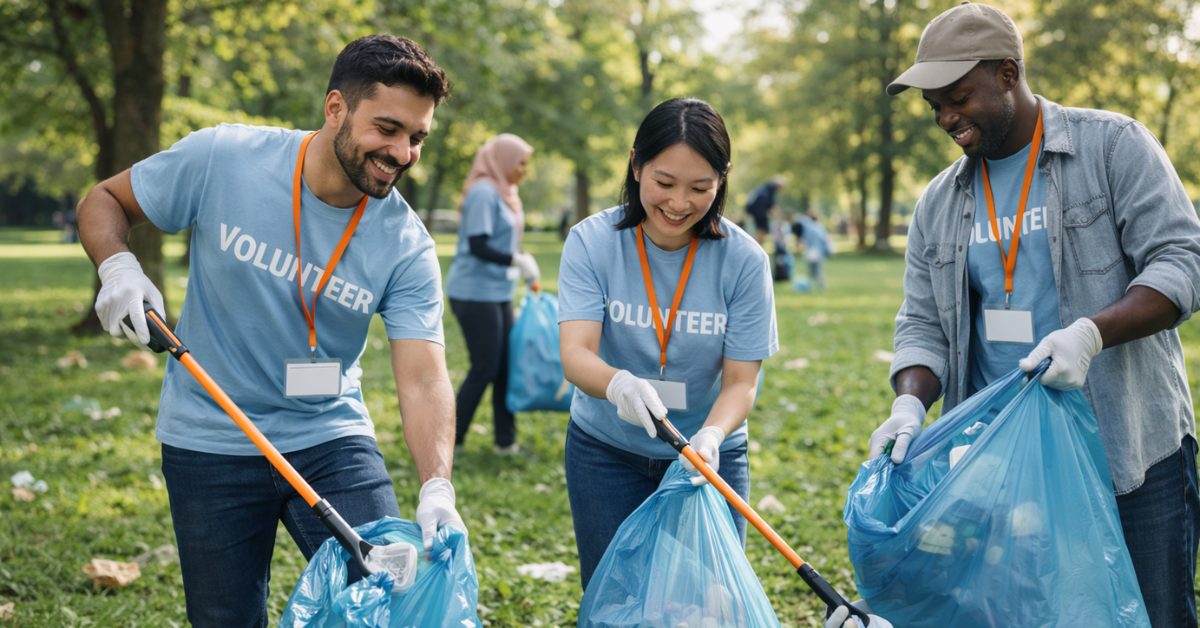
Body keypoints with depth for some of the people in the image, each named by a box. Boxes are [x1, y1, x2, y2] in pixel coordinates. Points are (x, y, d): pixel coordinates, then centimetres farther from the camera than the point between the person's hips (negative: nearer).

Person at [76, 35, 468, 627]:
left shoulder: (407, 248, -13)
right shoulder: (221, 157, -14)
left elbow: (423, 380, -19)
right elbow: (103, 202, 2)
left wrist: (436, 487, -35)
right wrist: (117, 267, -20)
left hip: (332, 440, 1)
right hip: (210, 442, 0)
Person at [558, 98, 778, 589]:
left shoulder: (744, 260, -13)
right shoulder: (592, 242, -13)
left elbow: (741, 381, -14)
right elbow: (575, 354, -23)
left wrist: (710, 436, -35)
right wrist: (618, 384, -46)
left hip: (710, 456, 0)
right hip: (606, 451, 0)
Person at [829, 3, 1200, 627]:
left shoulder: (1113, 146, -1)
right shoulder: (939, 205, 12)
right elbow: (922, 325, 11)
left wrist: (1090, 333, -24)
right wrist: (910, 404, -10)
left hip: (1131, 452, -3)